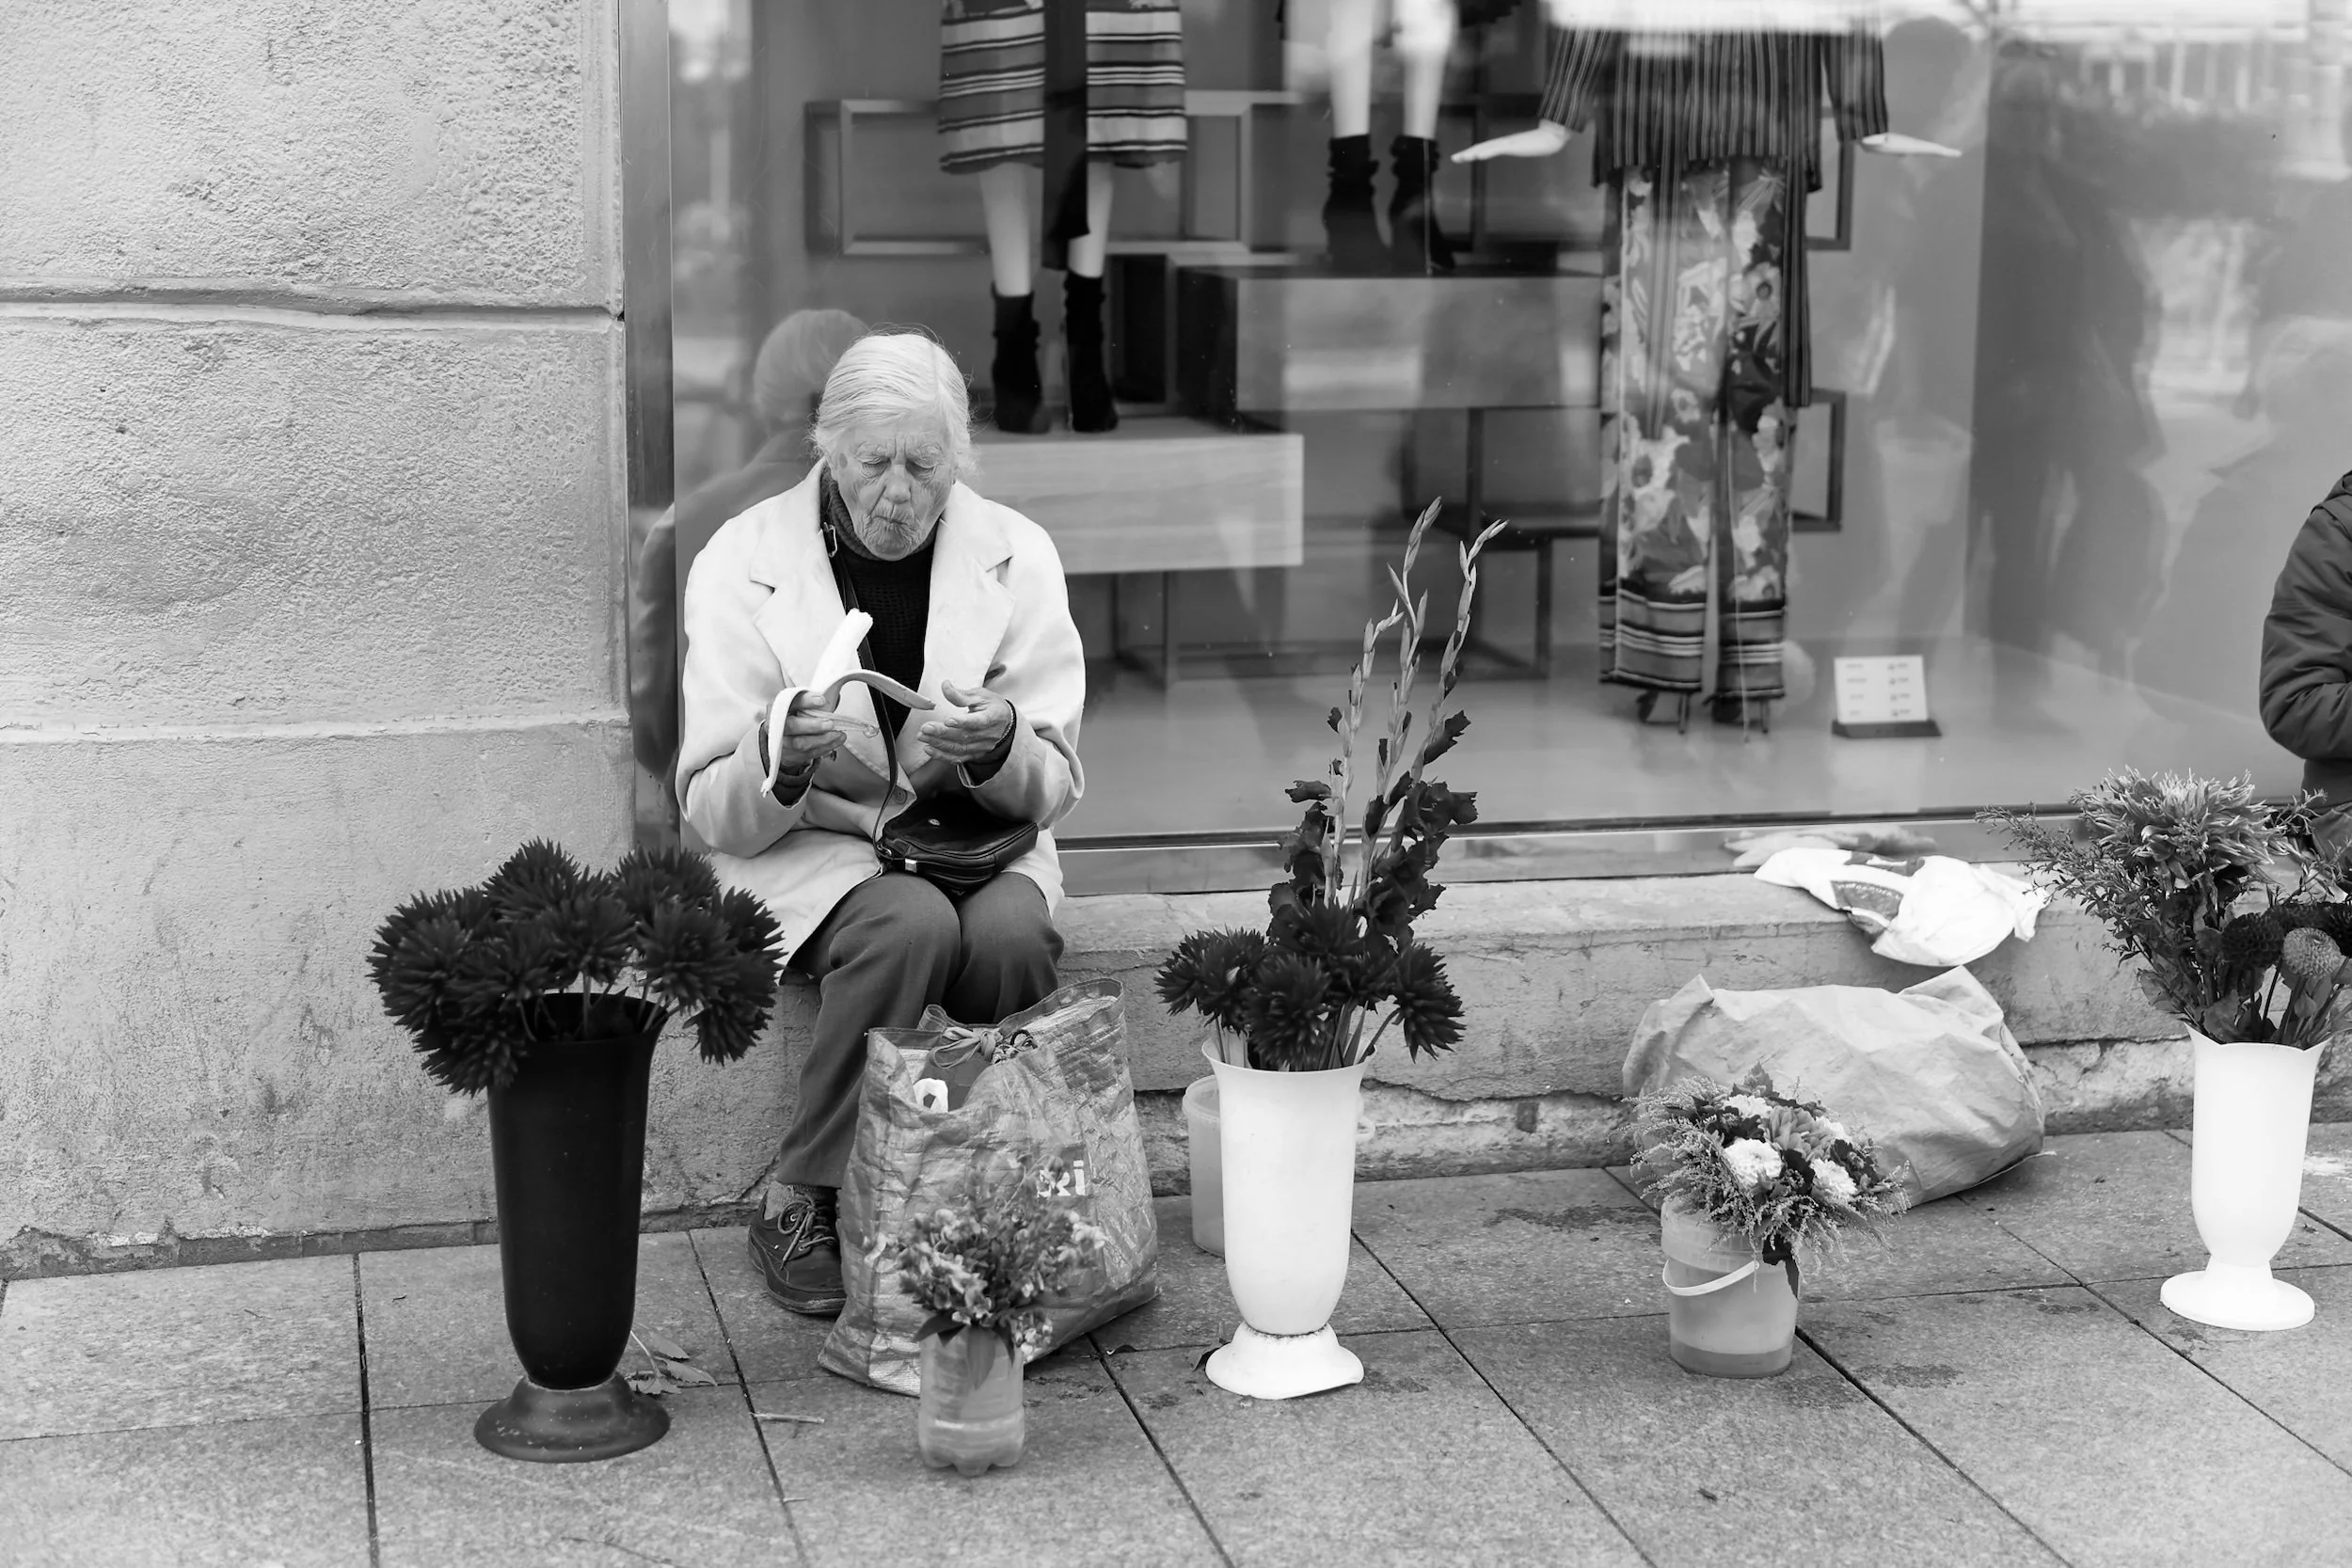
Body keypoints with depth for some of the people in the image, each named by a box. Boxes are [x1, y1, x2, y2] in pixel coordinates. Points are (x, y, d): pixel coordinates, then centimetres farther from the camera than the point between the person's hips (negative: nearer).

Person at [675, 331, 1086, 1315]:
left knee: (1012, 932, -32)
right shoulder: (742, 562, -7)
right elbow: (713, 814, -7)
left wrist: (1000, 748, -24)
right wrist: (779, 753, -30)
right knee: (913, 924, -34)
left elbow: (1053, 789, 0)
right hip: (809, 851, -2)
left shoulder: (1016, 555, -1)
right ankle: (800, 1202, -18)